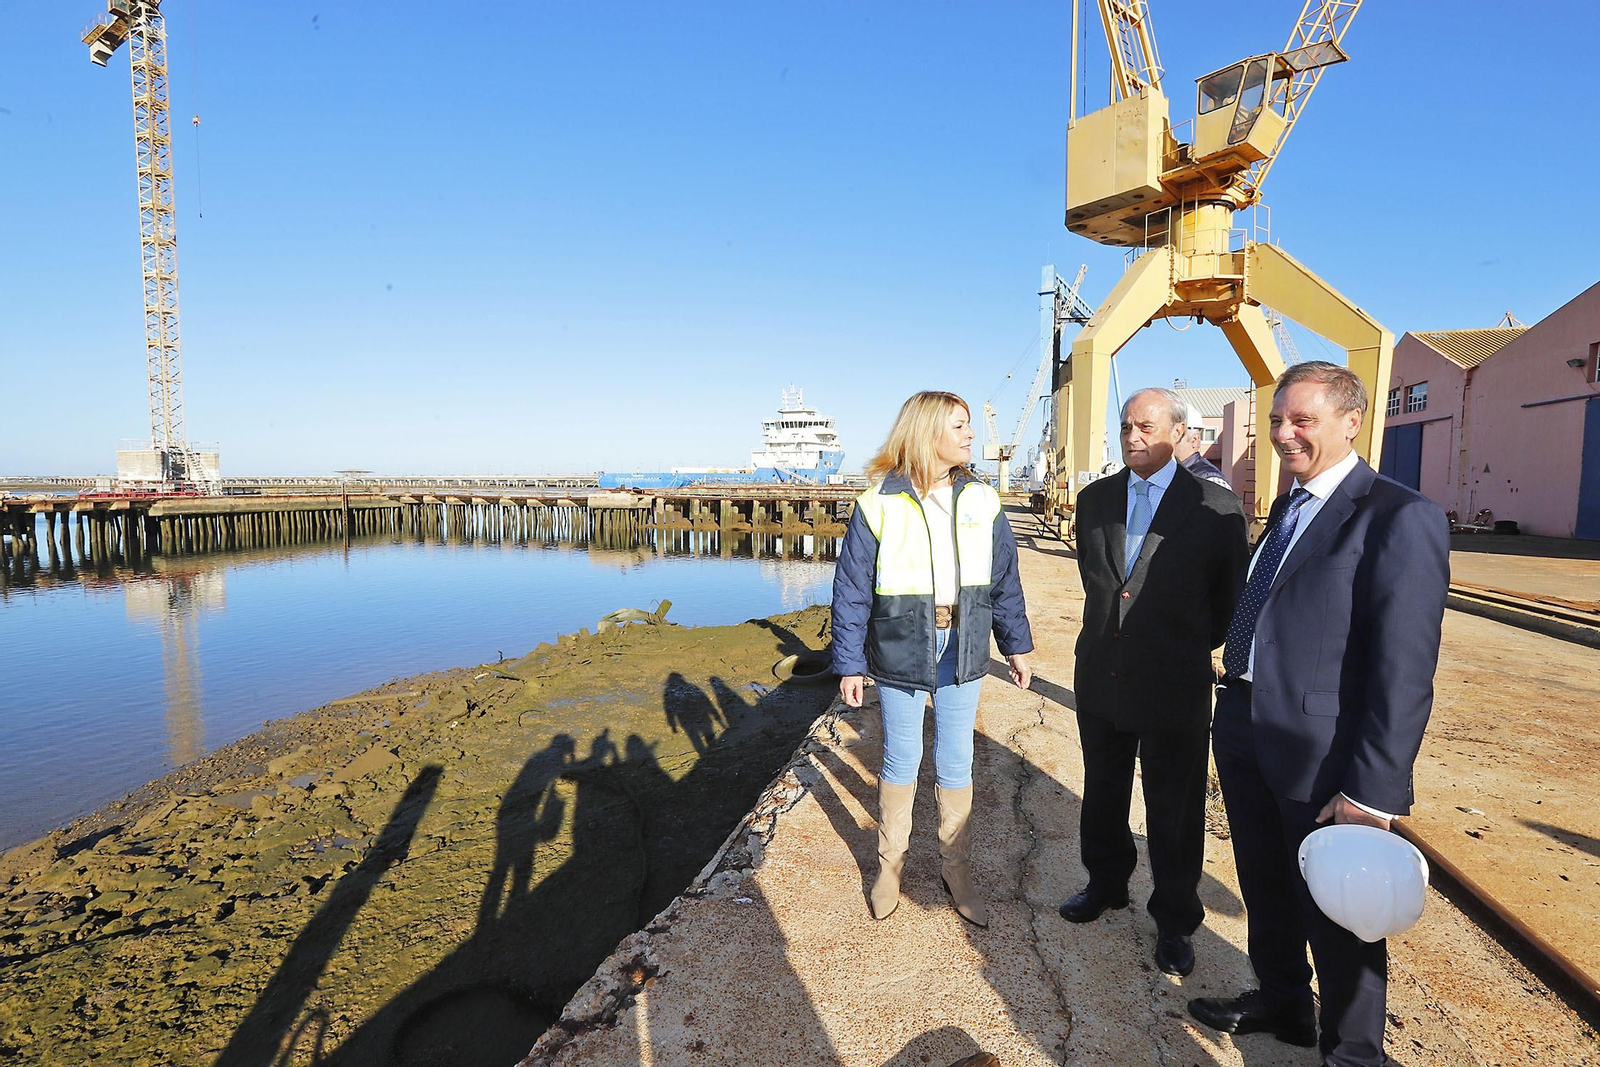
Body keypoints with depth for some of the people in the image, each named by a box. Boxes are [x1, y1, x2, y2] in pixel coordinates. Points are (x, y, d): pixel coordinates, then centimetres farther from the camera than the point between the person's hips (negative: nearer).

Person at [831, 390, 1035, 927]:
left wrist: (1016, 644, 10)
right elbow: (851, 591, -7)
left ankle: (958, 869, 32)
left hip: (961, 650, 3)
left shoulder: (981, 502, 1)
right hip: (900, 649, -2)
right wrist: (849, 663, -7)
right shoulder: (879, 505, -10)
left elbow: (1004, 580, 9)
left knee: (956, 763, 13)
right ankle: (890, 864, 33)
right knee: (901, 760, 12)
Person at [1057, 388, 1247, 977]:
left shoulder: (1218, 508, -10)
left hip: (1175, 685, -4)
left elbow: (1228, 600, -1)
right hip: (1101, 676, 4)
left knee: (1175, 811, 11)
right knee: (1102, 794, 20)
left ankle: (1175, 921, 32)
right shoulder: (1095, 499, 3)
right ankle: (1106, 883, 43)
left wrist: (1193, 648, 5)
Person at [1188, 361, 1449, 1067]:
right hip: (1245, 733, 8)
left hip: (1321, 750, -7)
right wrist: (1234, 713, 14)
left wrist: (1374, 788, -21)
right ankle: (1281, 1002, 47)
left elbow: (1405, 671, -20)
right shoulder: (1286, 507, 11)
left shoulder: (1400, 518, -16)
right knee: (1265, 888, 24)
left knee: (1336, 913, 13)